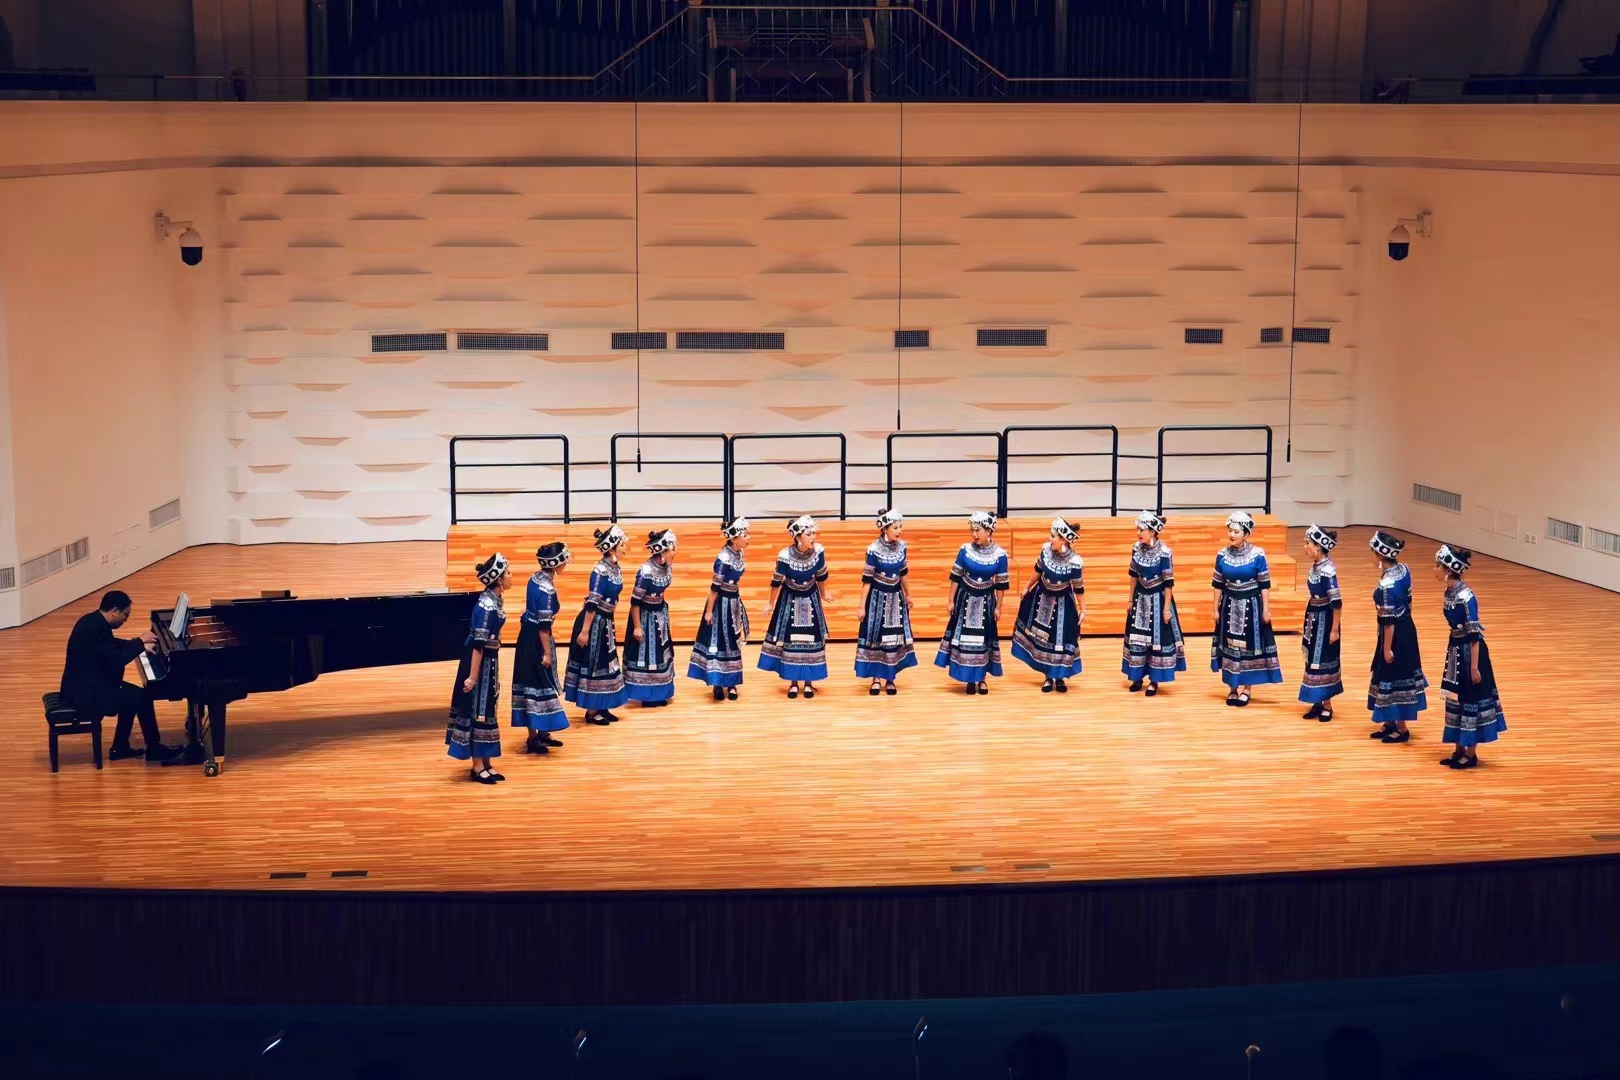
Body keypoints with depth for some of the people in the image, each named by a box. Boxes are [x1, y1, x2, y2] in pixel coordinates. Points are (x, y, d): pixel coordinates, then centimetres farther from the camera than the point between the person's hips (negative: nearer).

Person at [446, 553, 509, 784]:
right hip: (479, 660, -9)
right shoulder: (487, 605, -23)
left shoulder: (495, 599, 6)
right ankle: (478, 767, 7)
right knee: (477, 711, -1)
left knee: (486, 709, 14)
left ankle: (485, 764, 22)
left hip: (488, 659, 10)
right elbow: (479, 643, -24)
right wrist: (472, 676, -24)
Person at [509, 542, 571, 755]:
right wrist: (546, 652, -17)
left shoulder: (535, 578, 4)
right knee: (539, 684, -1)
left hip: (528, 635, 9)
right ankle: (534, 737, 6)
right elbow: (543, 625, -22)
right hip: (535, 640, -9)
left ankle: (542, 732, 26)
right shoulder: (546, 589, -23)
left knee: (536, 682, 16)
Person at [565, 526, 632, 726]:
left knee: (605, 663, 14)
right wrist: (585, 631, -21)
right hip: (594, 622, -9)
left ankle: (601, 707, 24)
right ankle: (591, 711, 8)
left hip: (605, 622, 9)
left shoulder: (615, 568, 5)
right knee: (593, 664, 0)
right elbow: (592, 603, -21)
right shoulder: (601, 571, -21)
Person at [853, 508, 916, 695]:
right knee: (875, 637, 3)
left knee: (895, 637, 7)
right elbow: (867, 579, -11)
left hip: (896, 596, 4)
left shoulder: (901, 546, -3)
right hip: (878, 597, -4)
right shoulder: (874, 549, -16)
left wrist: (908, 595, 22)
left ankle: (890, 678, 17)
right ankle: (876, 679, 13)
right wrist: (863, 606, -11)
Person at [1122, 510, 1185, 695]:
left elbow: (1169, 582, -15)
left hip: (1158, 599, -5)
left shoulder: (1164, 552, -19)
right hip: (1141, 597, 5)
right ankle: (1138, 676, 24)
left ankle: (1154, 680, 13)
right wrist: (1131, 599, 11)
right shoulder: (1136, 548, -4)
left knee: (1157, 638, 3)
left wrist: (1166, 608, -14)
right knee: (1136, 637, 10)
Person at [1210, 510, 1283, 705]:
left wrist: (1266, 609, -7)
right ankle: (1232, 688, 18)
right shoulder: (1222, 555, -4)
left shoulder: (1257, 555, -11)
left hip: (1251, 605, -3)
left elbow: (1264, 585, -7)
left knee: (1249, 645, 3)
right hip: (1230, 605, 3)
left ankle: (1245, 688, 13)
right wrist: (1216, 609, 4)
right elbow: (1218, 584, 4)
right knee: (1229, 645, 7)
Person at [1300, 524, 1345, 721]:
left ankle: (1327, 705, 11)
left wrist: (1334, 630, -19)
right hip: (1313, 618, 8)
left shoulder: (1328, 570, -22)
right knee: (1313, 660, 13)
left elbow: (1337, 601, -21)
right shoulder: (1315, 566, 4)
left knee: (1323, 661, 0)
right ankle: (1318, 702, 23)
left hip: (1324, 619, -8)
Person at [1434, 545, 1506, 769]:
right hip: (1456, 649, 9)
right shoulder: (1450, 592, 3)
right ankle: (1459, 750, 26)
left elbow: (1474, 635, -21)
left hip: (1469, 652, -9)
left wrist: (1474, 667, -20)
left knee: (1470, 700, 2)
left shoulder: (1465, 596, -23)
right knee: (1456, 699, 15)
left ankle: (1471, 754, 13)